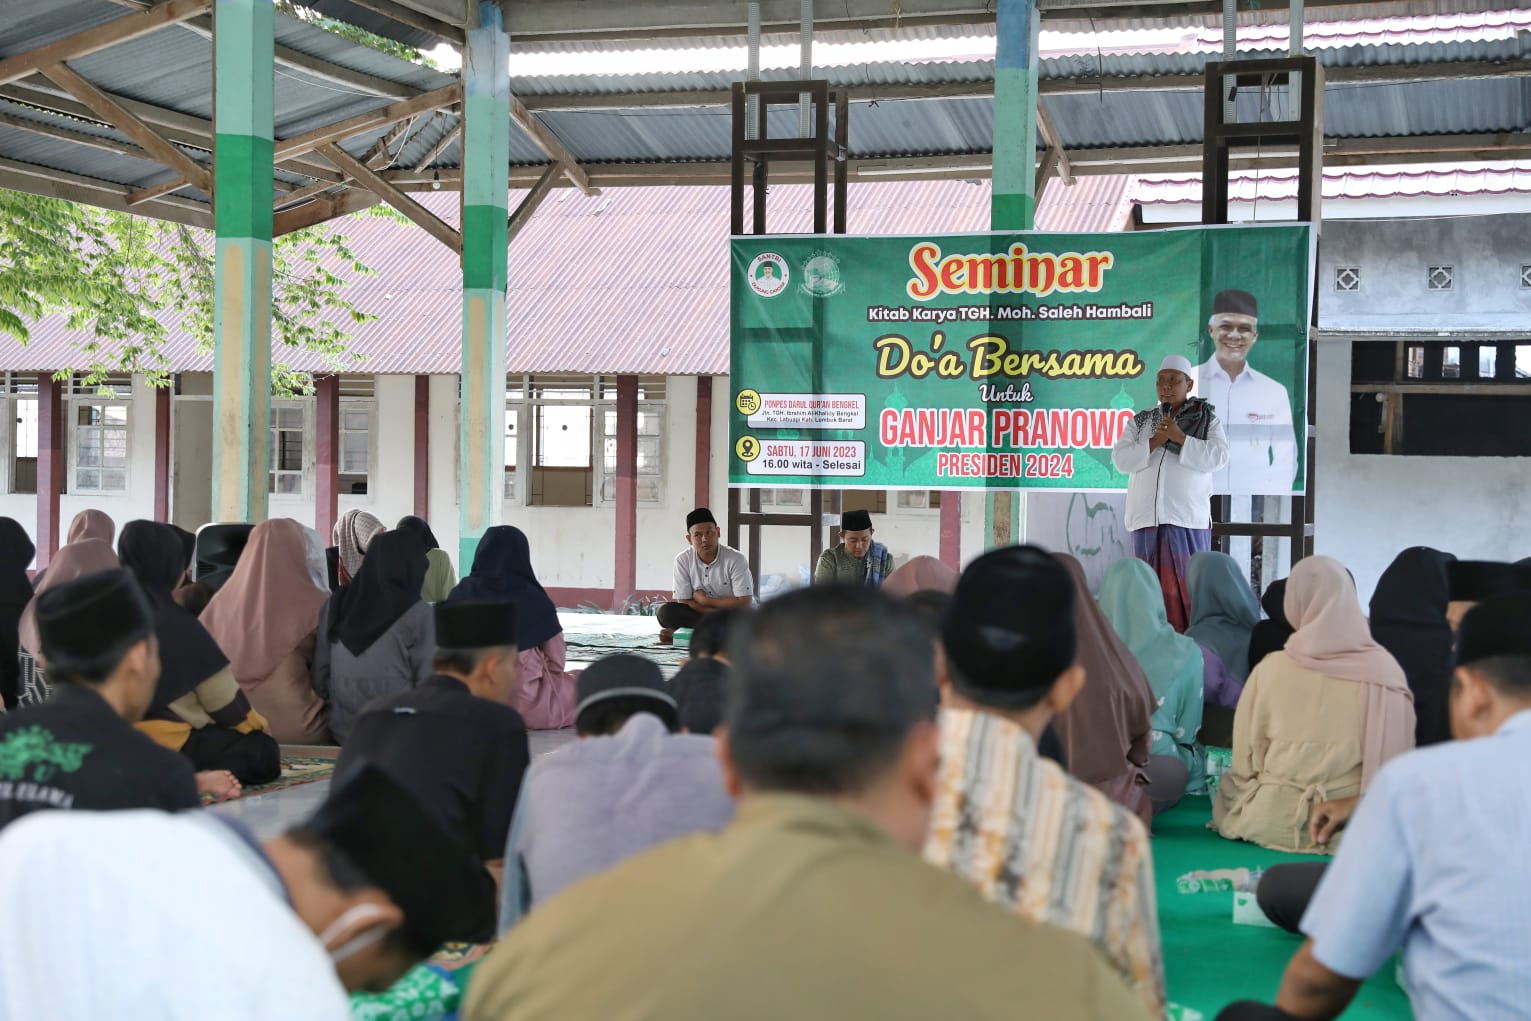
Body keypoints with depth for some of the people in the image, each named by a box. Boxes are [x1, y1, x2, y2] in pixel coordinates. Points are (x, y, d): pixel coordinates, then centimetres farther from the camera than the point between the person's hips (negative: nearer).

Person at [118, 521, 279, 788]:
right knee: (263, 751, 1)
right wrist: (256, 724, 15)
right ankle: (192, 778, -21)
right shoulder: (179, 624, -12)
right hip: (165, 743, -7)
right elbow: (222, 696, -5)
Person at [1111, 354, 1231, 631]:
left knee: (1187, 584, -8)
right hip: (1147, 517, 3)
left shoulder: (1207, 420, 9)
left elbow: (1218, 458, -6)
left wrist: (1180, 437, -11)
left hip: (1188, 517, -3)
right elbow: (1121, 460, 4)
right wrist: (1155, 441, -8)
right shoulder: (1140, 421, 15)